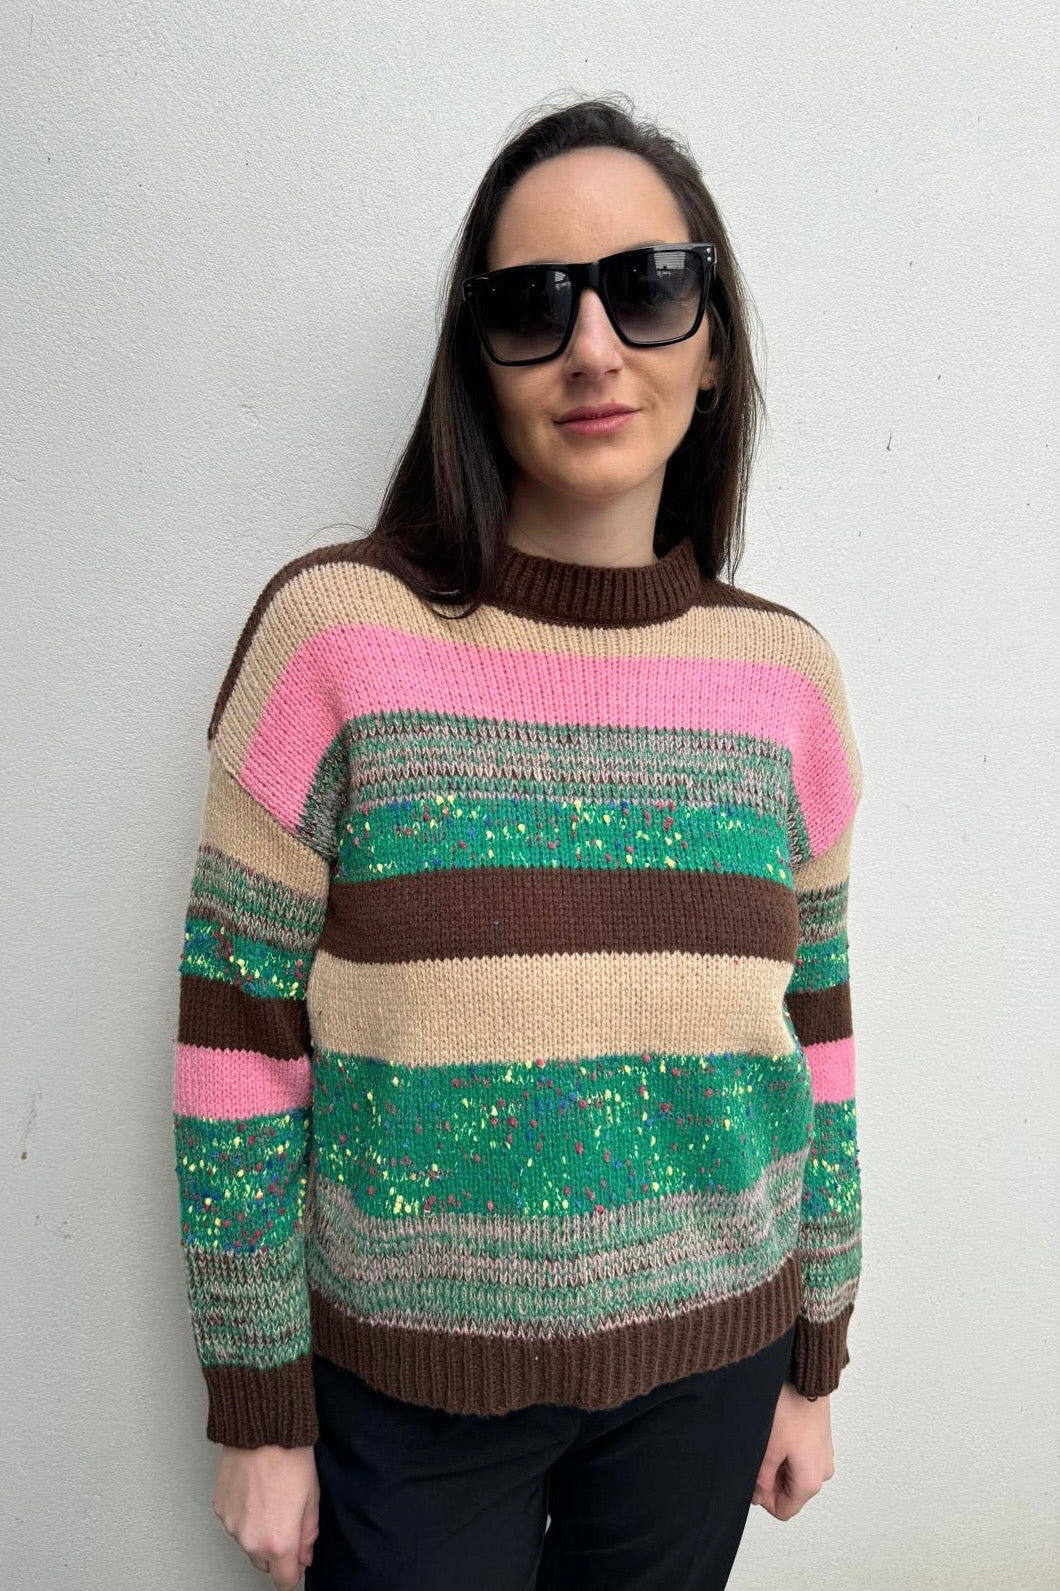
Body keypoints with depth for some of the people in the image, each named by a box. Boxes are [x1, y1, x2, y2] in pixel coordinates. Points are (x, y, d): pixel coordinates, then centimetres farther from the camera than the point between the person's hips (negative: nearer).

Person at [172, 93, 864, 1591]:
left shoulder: (789, 668, -4)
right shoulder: (335, 627, -14)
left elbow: (815, 1028, 3)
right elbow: (236, 1032, -10)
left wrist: (816, 1368, 10)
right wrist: (259, 1412, -5)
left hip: (708, 1367, 3)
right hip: (404, 1382, -2)